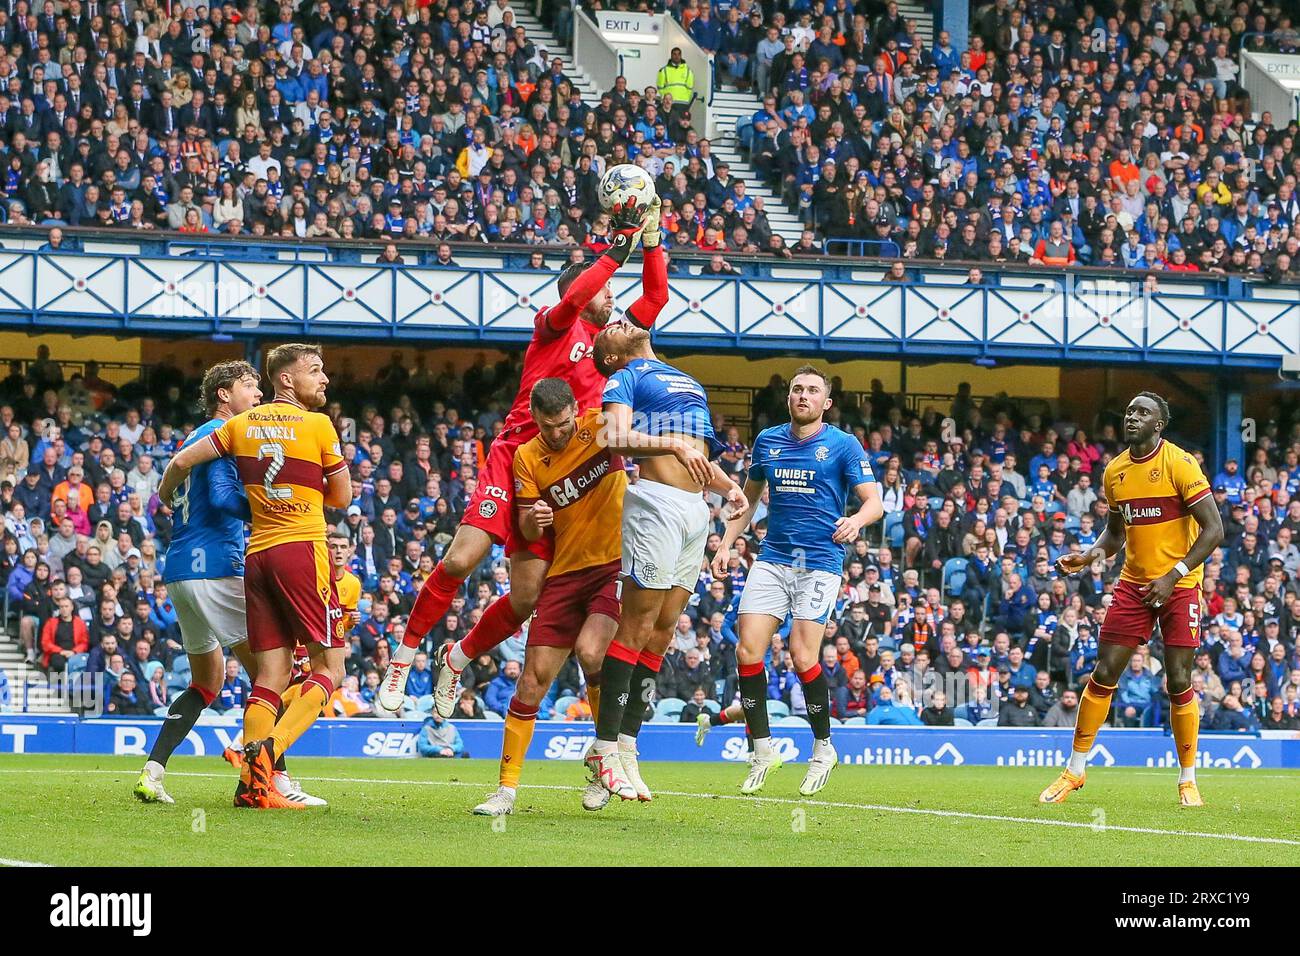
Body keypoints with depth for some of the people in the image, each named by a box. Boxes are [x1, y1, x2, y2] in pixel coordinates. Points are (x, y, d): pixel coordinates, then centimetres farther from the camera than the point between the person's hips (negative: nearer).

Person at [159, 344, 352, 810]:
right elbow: (342, 497, 6)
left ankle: (253, 782, -3)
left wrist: (163, 501, 31)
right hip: (302, 548, -6)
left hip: (256, 554, 6)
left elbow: (180, 463, 11)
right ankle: (267, 749, -22)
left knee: (271, 675, 6)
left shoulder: (242, 424, 11)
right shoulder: (318, 426, -1)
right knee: (328, 668, -2)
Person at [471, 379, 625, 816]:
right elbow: (528, 532, 4)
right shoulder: (527, 457, 2)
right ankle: (507, 788, 7)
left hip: (616, 565, -3)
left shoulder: (599, 427, -6)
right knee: (533, 677, -1)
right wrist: (533, 519, -20)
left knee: (590, 653, -24)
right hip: (565, 571, 3)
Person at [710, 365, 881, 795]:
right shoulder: (767, 441, 12)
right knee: (748, 649, -10)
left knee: (802, 655, -14)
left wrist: (857, 520, -28)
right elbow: (749, 498, 24)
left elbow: (873, 501, -5)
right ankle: (762, 750, 3)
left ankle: (823, 748, 6)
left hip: (820, 562, -4)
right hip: (772, 558, 4)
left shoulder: (843, 445, -1)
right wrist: (726, 545, 14)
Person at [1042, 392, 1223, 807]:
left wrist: (1173, 576, -18)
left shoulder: (1180, 464, -12)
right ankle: (1075, 769, 10)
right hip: (1134, 584, 5)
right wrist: (1089, 555, -2)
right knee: (1103, 674, -1)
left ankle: (1188, 780, 8)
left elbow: (1213, 529, -13)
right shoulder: (1115, 472, 6)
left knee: (1179, 683, -6)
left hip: (1179, 586, -5)